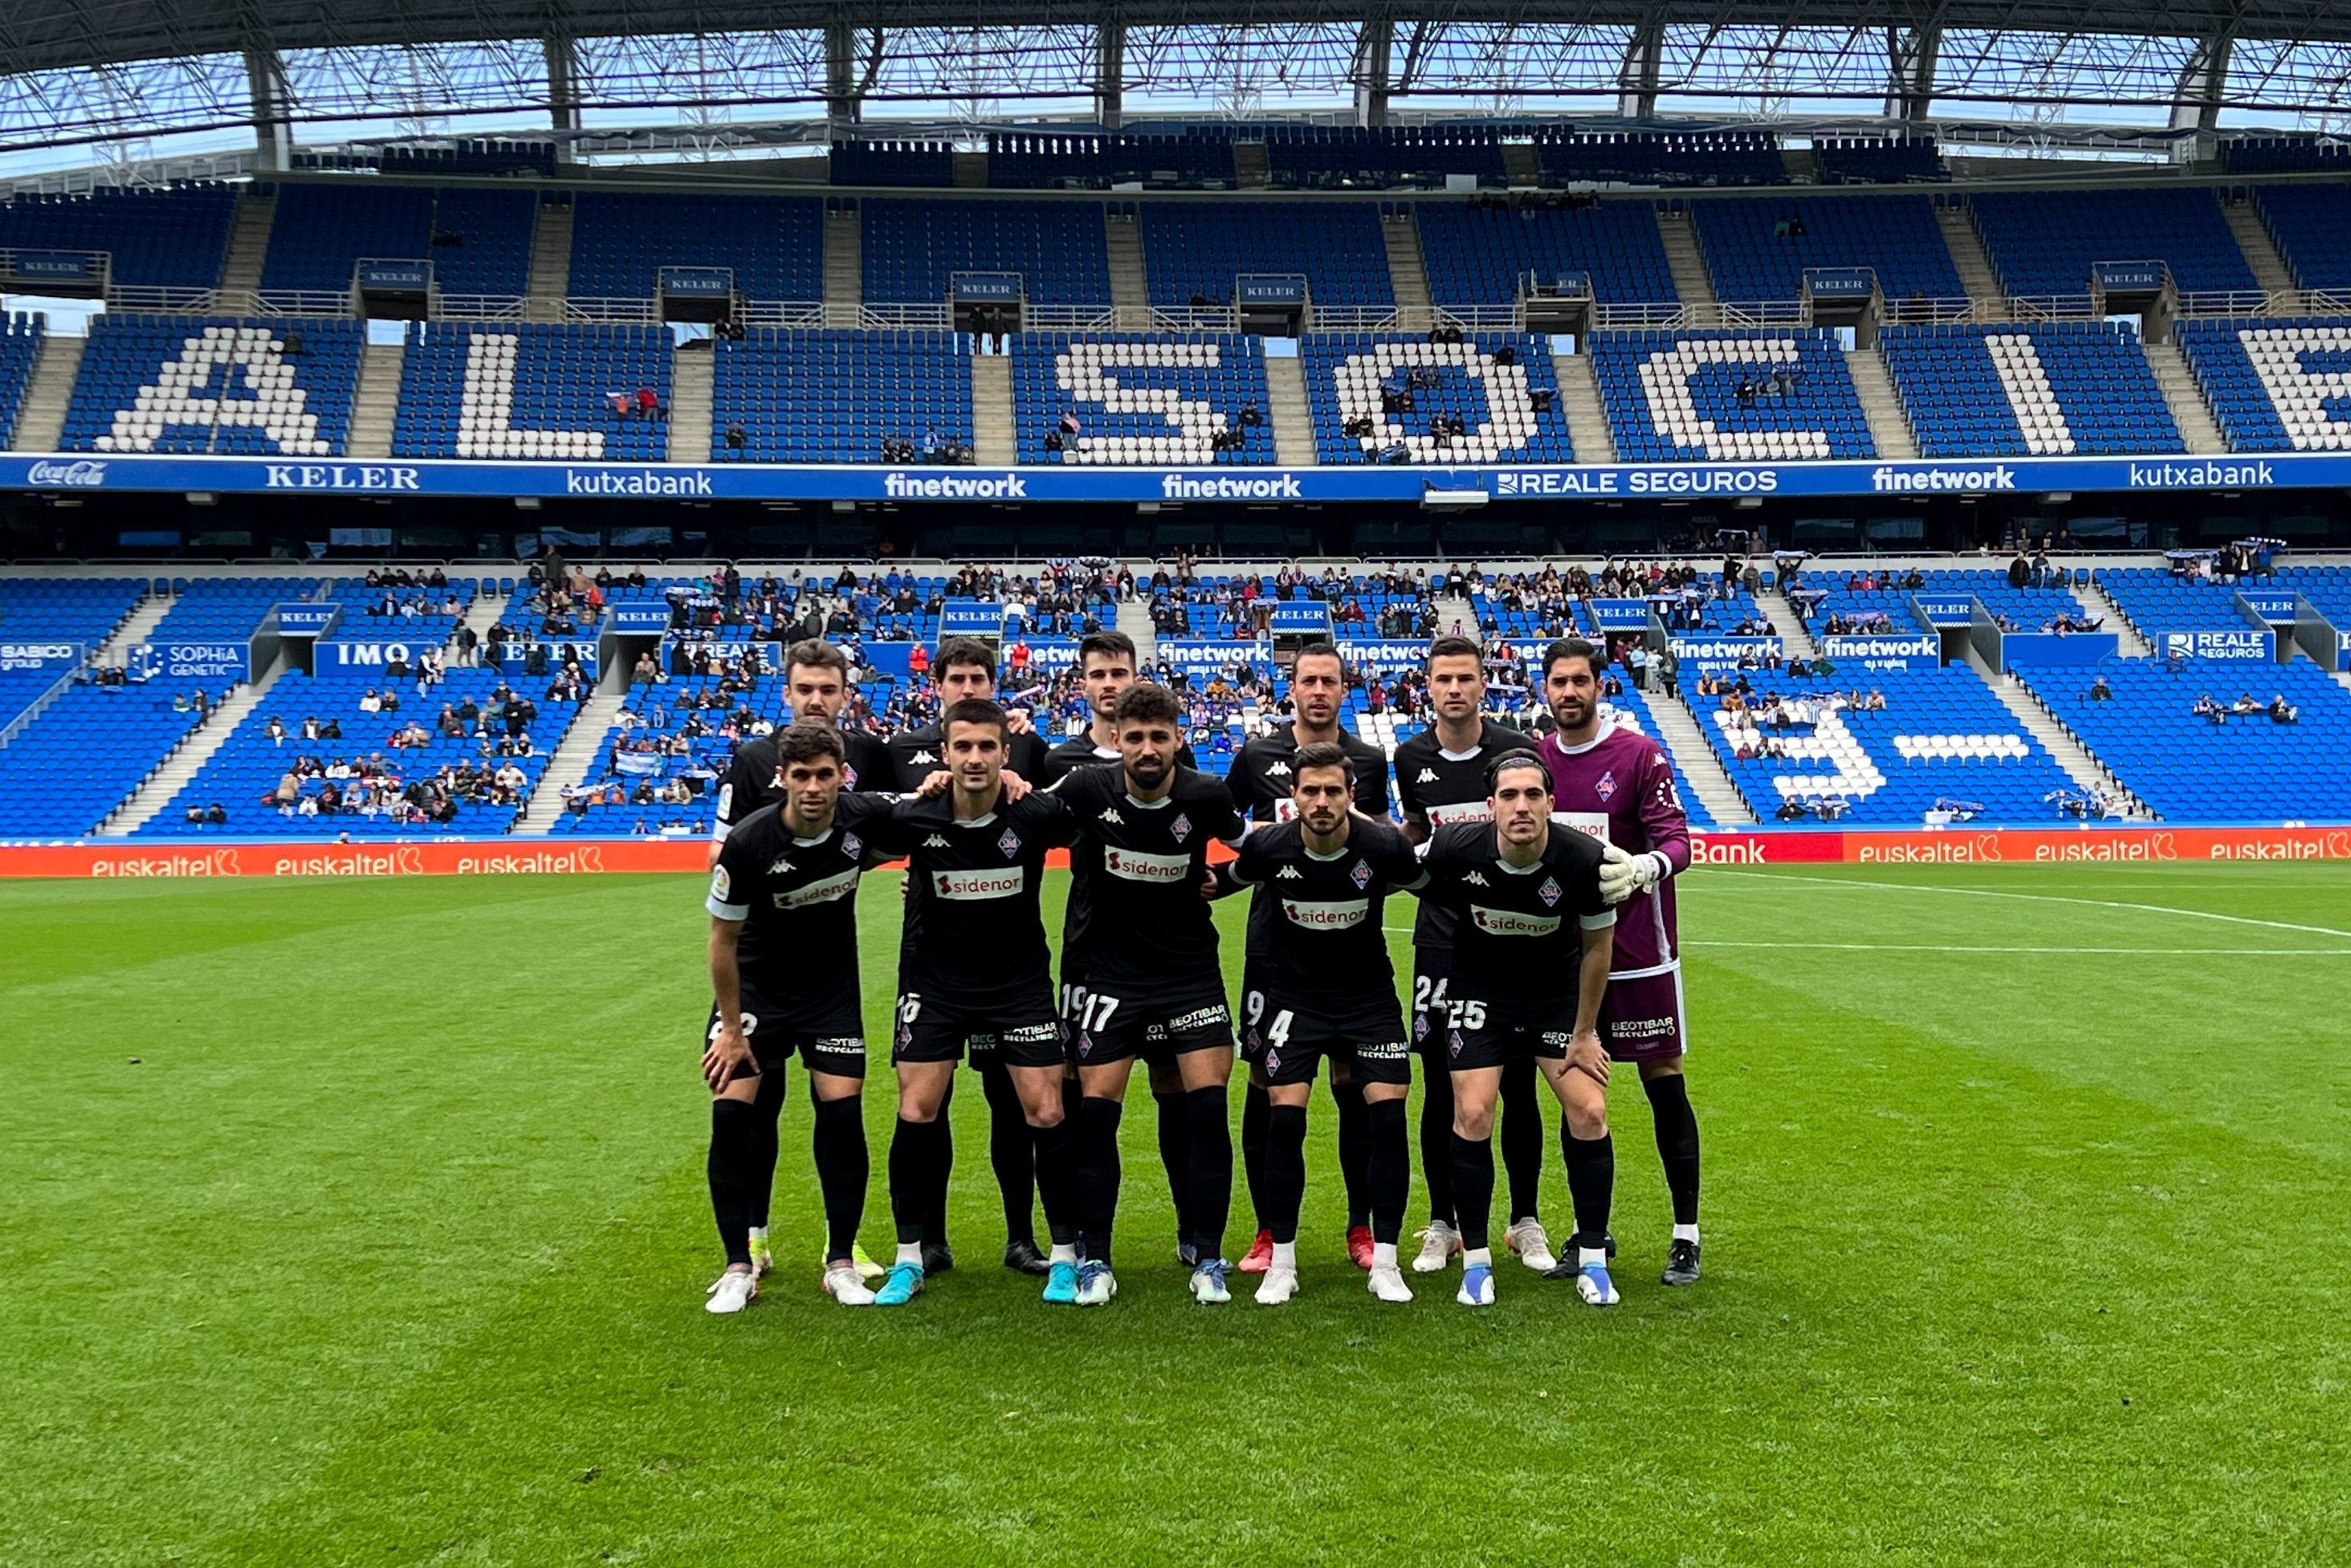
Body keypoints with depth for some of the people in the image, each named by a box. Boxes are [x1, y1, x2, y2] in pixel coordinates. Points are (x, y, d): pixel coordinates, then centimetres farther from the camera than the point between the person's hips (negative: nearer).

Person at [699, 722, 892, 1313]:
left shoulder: (866, 817, -19)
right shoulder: (748, 843, -25)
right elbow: (723, 941, -13)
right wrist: (731, 1029, -9)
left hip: (832, 987, 2)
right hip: (755, 987, -1)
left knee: (842, 1109, -7)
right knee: (734, 1109, -10)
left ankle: (842, 1261, 8)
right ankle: (741, 1263, 5)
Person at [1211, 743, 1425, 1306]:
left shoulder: (1385, 846, -19)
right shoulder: (1268, 847, -17)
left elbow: (1419, 880, 5)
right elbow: (1228, 878, 8)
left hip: (1368, 994, 0)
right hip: (1290, 993, 0)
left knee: (1388, 1114, -8)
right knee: (1284, 1118, -8)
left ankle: (1384, 1263, 6)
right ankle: (1281, 1263, 7)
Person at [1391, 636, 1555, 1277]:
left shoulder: (1517, 751, -5)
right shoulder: (1411, 758, 3)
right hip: (1440, 941, 2)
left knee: (1519, 1086, 4)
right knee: (1440, 1089, 5)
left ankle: (1526, 1221, 19)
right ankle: (1441, 1224, 18)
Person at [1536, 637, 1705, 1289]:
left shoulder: (1639, 755, -7)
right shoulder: (1533, 759, 6)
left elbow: (1677, 839, -16)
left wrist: (1645, 866, -35)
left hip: (1637, 950, -4)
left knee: (1663, 1081, 1)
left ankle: (1686, 1235, 11)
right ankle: (1591, 1230, 22)